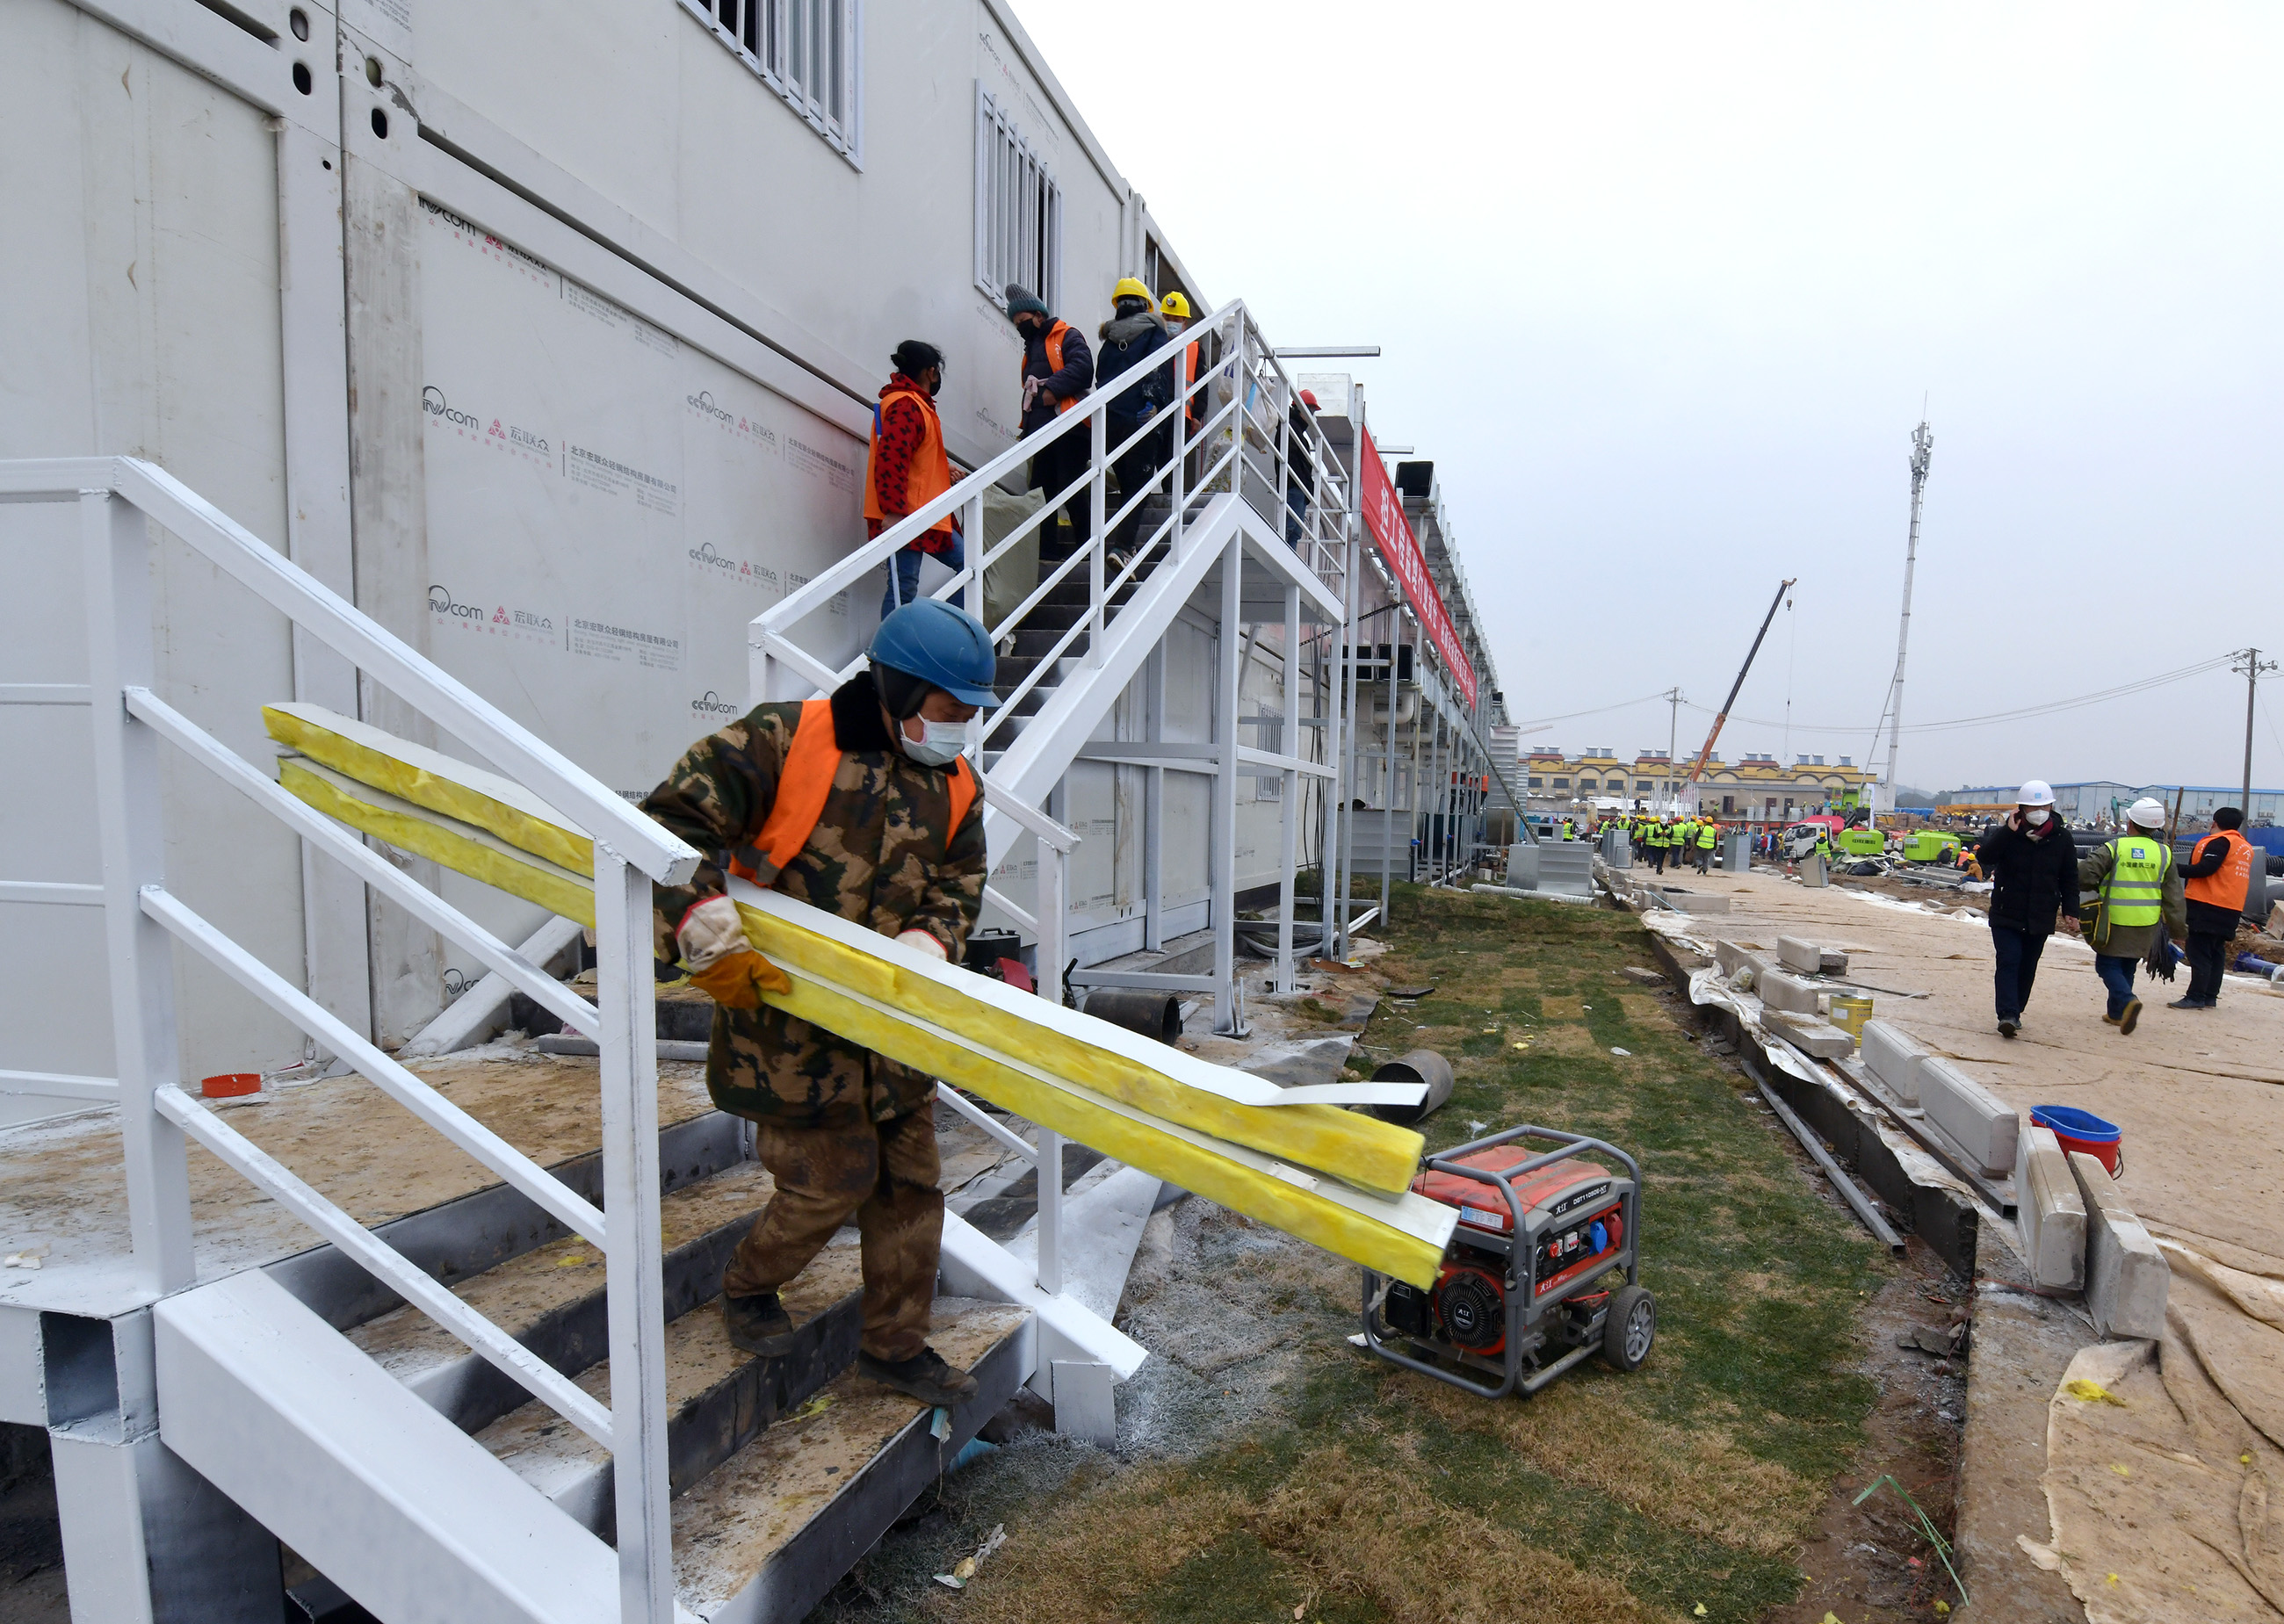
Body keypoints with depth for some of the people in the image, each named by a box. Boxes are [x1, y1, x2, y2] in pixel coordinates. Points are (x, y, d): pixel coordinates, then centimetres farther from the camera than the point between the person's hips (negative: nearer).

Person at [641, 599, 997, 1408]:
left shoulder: (954, 787, 3)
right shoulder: (781, 741, -15)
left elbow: (958, 889, 6)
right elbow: (672, 824, -17)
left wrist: (924, 945, -16)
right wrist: (707, 934, -29)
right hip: (786, 1015, -6)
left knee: (909, 1179, 11)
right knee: (836, 1176, 0)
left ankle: (895, 1343, 32)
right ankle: (747, 1287, 32)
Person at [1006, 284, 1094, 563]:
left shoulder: (1066, 336, 2)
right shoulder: (1031, 347, 27)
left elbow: (1082, 366, -16)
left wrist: (1053, 390, -20)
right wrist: (1026, 425, 11)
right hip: (1041, 431, 8)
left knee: (1072, 493, -8)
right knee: (1040, 491, 7)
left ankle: (1087, 548, 1)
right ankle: (1047, 551, 12)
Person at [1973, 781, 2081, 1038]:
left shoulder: (2062, 839, 3)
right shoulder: (2006, 834, -5)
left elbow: (2069, 879, 9)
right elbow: (1983, 856, -20)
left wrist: (2070, 912, 2)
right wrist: (2007, 832, -27)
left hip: (2041, 917, 3)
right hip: (2006, 914, -3)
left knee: (2028, 966, 10)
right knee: (2008, 962, -12)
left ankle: (2015, 1011, 22)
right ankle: (2007, 1014, -17)